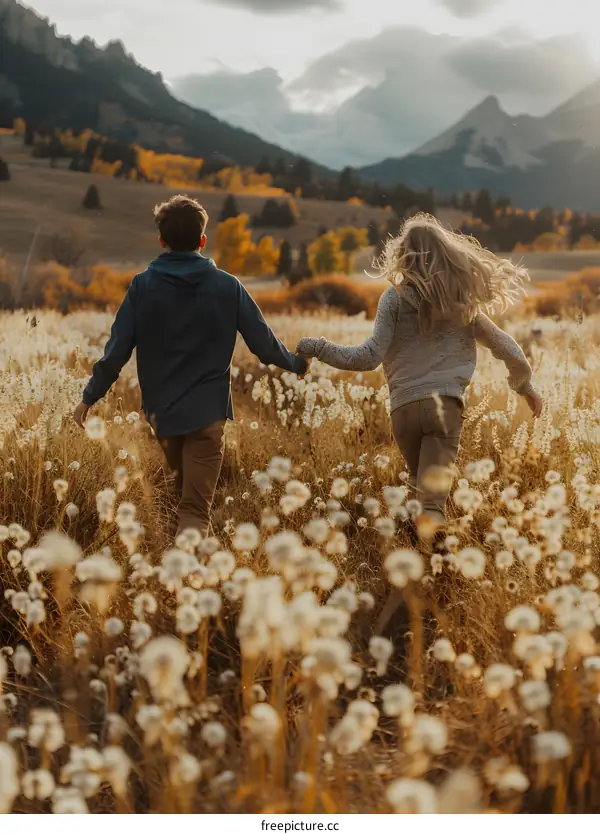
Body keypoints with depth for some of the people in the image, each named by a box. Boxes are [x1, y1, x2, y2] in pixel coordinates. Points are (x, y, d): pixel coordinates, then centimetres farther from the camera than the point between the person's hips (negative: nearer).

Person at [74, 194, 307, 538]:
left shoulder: (143, 286, -5)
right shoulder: (228, 287, -6)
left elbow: (117, 351, -7)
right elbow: (264, 344, 0)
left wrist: (89, 397, 5)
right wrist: (298, 364, 20)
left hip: (161, 409, 3)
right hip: (208, 410, -2)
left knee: (187, 489, 27)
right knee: (196, 508, -4)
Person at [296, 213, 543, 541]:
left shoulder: (395, 298, 5)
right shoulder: (463, 300, 13)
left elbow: (369, 357, -4)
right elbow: (505, 347, 18)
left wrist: (318, 348, 5)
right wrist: (525, 385, 33)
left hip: (404, 407, 0)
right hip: (446, 403, 0)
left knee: (421, 484, 19)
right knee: (433, 492, -12)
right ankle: (431, 516, -41)